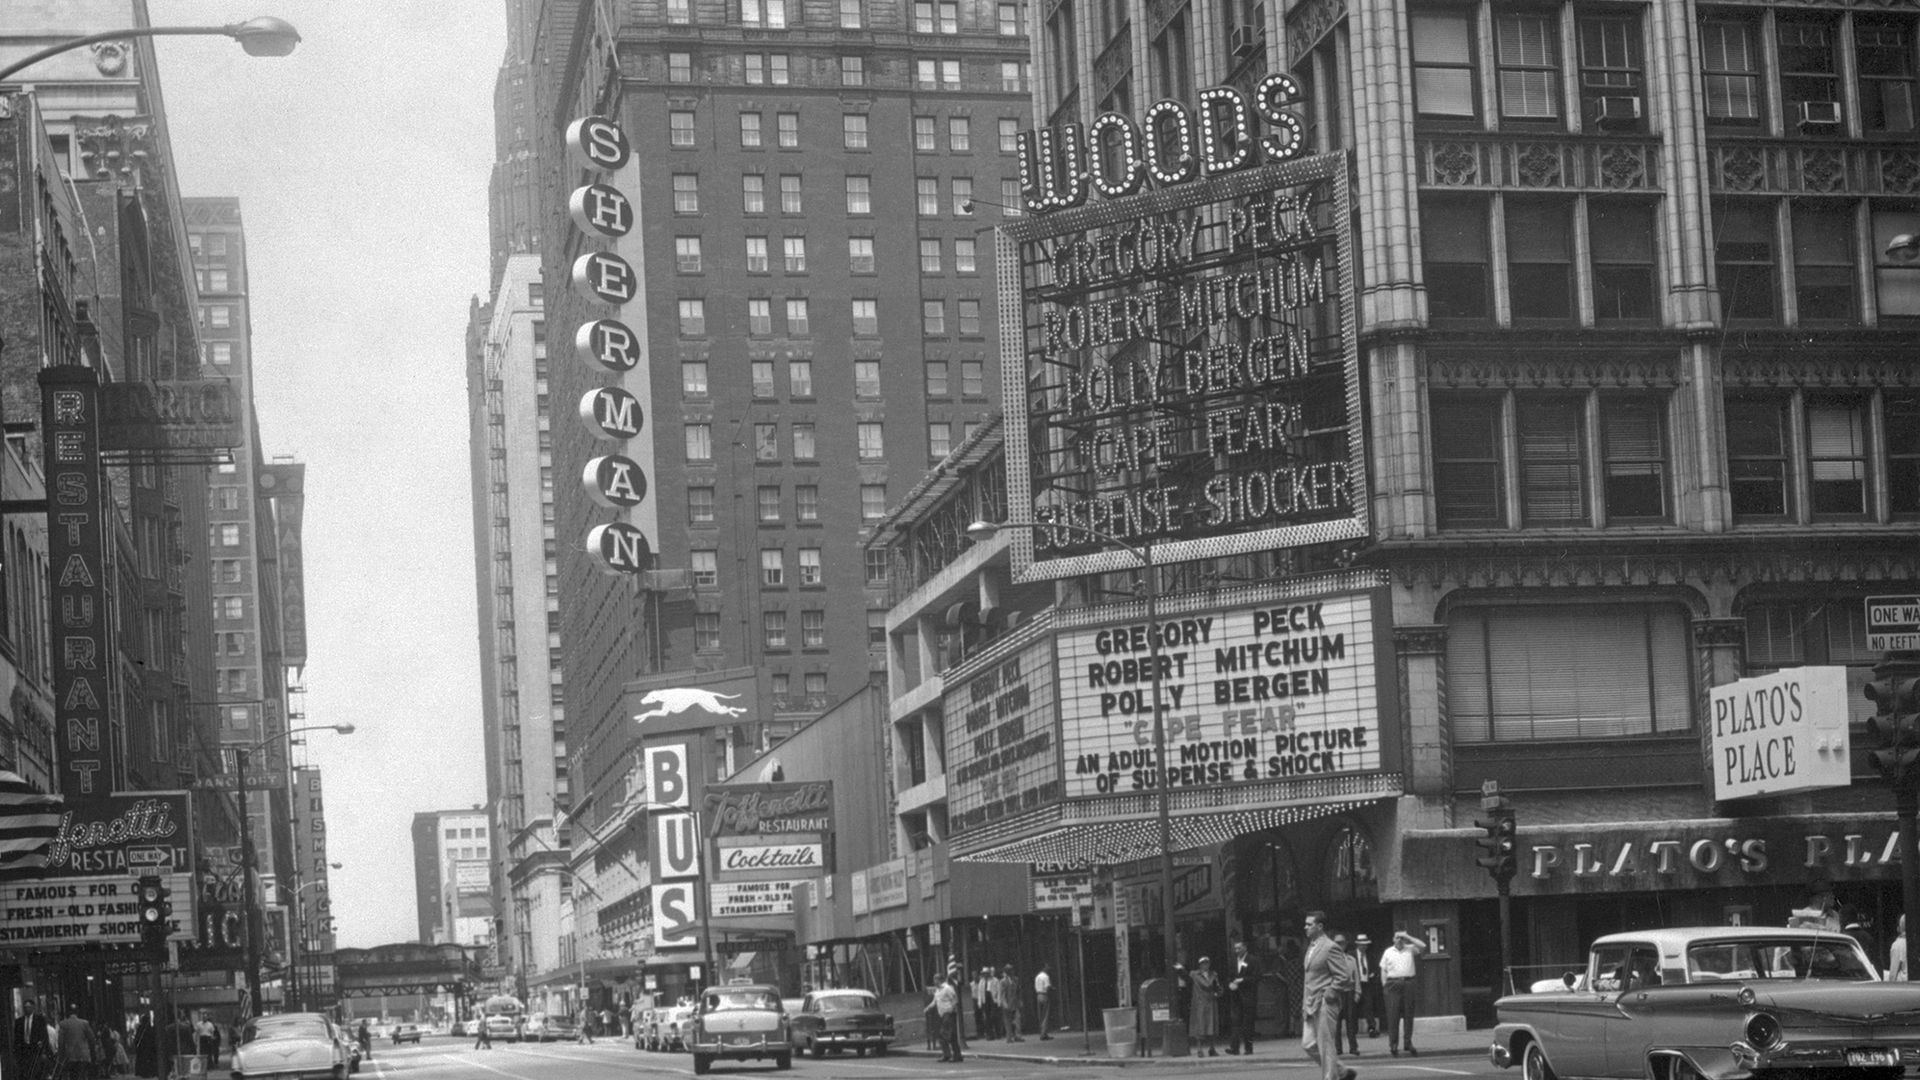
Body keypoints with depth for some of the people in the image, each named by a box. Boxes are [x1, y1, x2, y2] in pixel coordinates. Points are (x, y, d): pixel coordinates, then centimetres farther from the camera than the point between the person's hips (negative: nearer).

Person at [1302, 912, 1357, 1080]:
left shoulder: (1330, 948, -12)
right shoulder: (1311, 947, 15)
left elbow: (1344, 976, -16)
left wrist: (1328, 995, -15)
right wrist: (1306, 1002, 16)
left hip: (1324, 1003, -9)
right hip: (1311, 1005, 9)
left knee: (1326, 1046, -4)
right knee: (1308, 1044, 7)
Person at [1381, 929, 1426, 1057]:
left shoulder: (1410, 949, 12)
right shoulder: (1388, 952, 11)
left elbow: (1422, 946, -5)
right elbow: (1383, 970, 11)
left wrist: (1407, 937, -4)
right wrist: (1385, 985, 2)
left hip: (1408, 983, 1)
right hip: (1393, 983, -1)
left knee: (1408, 1014, 1)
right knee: (1393, 1015, -5)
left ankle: (1408, 1042, 7)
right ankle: (1393, 1044, -4)